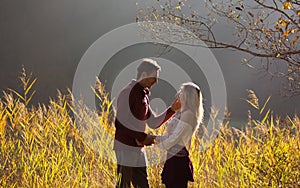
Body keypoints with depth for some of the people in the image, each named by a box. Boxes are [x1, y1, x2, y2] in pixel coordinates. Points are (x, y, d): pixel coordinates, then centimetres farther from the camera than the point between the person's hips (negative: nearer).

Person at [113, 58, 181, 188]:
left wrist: (172, 109, 7)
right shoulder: (127, 93, -11)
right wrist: (143, 137, -15)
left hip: (138, 148, 9)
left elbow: (153, 123, 18)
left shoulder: (143, 96, 16)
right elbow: (120, 123, -18)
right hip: (126, 147, -9)